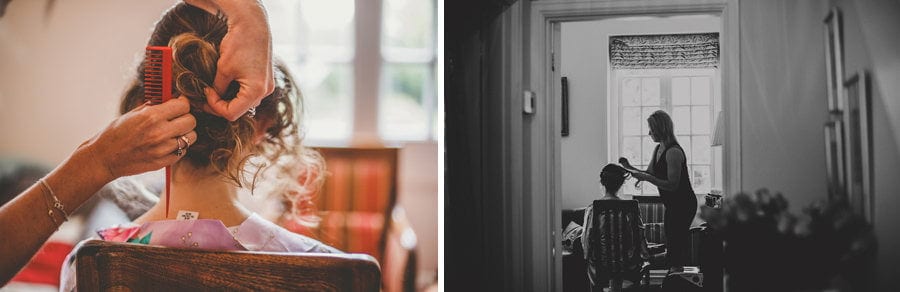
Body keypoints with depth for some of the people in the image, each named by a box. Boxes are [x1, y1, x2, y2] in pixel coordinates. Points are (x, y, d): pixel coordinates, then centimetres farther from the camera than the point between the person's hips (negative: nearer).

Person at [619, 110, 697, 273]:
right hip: (672, 205, 10)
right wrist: (630, 168, 1)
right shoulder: (658, 149, 8)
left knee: (675, 246, -9)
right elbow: (649, 173, 16)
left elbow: (672, 185, -24)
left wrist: (647, 178, -28)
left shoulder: (673, 152, -21)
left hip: (683, 205, -10)